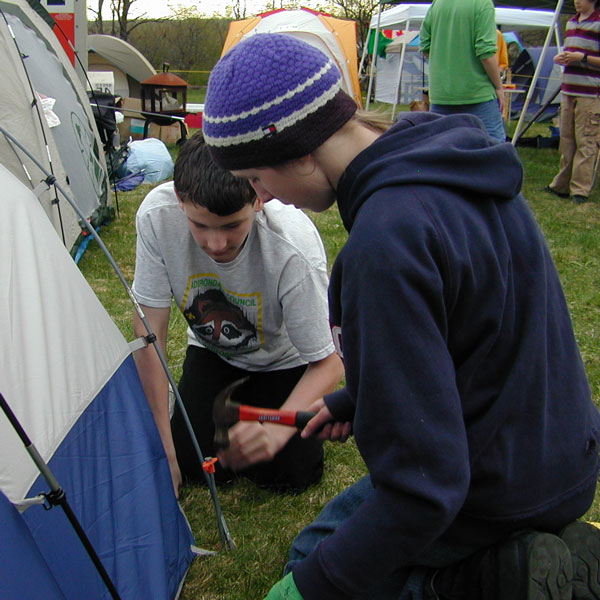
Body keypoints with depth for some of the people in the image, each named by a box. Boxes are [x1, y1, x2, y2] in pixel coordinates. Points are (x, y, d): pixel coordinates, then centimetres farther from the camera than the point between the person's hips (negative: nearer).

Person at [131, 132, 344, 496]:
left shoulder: (295, 249, -39)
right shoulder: (158, 215, -32)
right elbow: (150, 333, -23)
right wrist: (163, 449, -23)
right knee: (193, 463, -10)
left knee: (287, 474, -12)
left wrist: (278, 429, -48)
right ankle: (239, 393, 20)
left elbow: (328, 364, -27)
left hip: (286, 359, -2)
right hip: (212, 350, 2)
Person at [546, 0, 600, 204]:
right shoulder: (571, 22, 16)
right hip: (568, 90, 7)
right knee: (567, 139, 10)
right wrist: (561, 58, 8)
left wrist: (583, 58, -19)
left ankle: (581, 189, -3)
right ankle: (562, 185, 16)